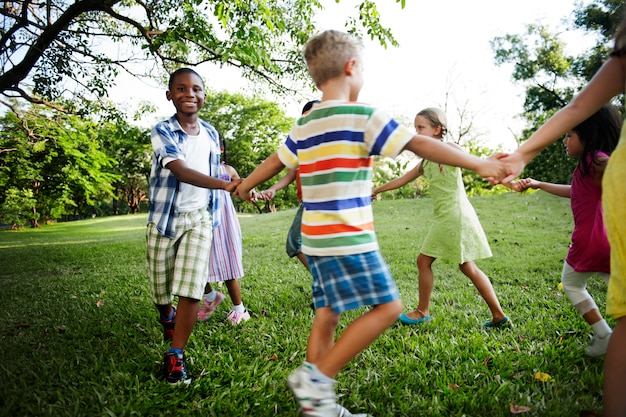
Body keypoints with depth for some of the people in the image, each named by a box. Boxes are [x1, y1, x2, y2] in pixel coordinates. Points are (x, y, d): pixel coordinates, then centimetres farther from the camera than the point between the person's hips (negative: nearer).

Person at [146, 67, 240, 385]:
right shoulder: (162, 132, -13)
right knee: (160, 288, 12)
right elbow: (180, 170, -30)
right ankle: (167, 318, 47)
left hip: (198, 218, 2)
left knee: (191, 288, -9)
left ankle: (175, 356, 5)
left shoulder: (210, 133, 2)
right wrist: (227, 185, -46)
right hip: (164, 218, -2)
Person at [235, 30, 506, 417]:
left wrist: (246, 185, 42)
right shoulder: (363, 117, -9)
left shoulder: (303, 125, 12)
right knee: (387, 306, 1)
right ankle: (318, 375, -1)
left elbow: (275, 161, 24)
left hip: (315, 239, 8)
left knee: (327, 313, 14)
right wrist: (478, 163, -5)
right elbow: (420, 144, -10)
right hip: (348, 238, -8)